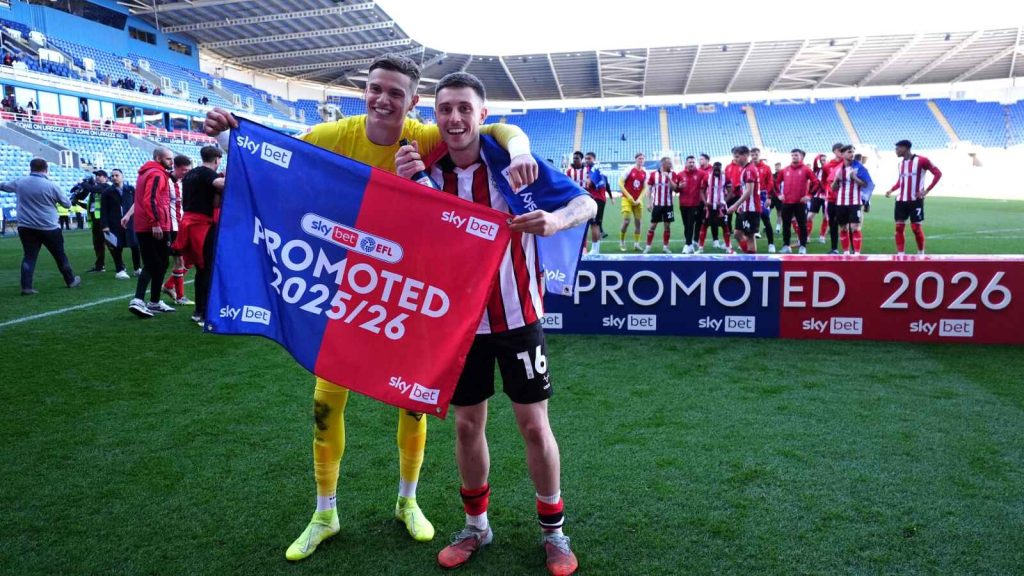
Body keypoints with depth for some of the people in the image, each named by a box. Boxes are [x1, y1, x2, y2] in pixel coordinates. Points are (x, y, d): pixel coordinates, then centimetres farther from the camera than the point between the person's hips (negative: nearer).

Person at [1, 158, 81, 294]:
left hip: (26, 227, 3)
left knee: (29, 257, 5)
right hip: (49, 228, -3)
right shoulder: (51, 186, -9)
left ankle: (26, 287, -2)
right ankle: (71, 281, 21)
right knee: (60, 256, 10)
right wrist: (69, 199, 23)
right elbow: (67, 204, 1)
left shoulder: (19, 182, 4)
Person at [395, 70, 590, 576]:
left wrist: (557, 219, -33)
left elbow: (586, 202, -9)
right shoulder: (428, 172, -3)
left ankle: (553, 531, 25)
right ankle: (476, 525, 34)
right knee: (467, 425, 12)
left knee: (534, 425, 4)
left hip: (517, 318, -2)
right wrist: (401, 183, -22)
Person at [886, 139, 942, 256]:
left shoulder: (921, 160, -10)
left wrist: (926, 190, -13)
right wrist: (891, 190, 8)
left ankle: (921, 253, 15)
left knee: (916, 227, -2)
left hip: (915, 200, -6)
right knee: (899, 227, 0)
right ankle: (900, 254, 5)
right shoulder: (901, 163, 12)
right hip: (901, 200, 6)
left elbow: (938, 173, -8)